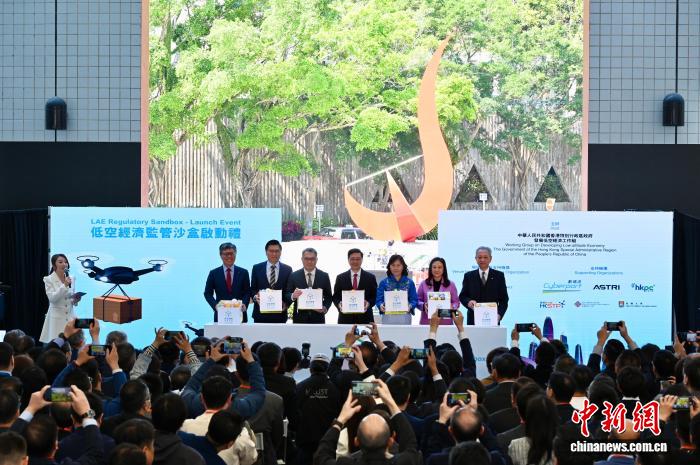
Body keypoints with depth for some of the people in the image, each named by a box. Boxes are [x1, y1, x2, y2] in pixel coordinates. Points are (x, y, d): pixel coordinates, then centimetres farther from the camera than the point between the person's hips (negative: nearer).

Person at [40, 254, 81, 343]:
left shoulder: (70, 279, 10)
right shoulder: (49, 280, -3)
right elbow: (52, 298, -15)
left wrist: (75, 300, -3)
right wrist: (64, 285, -22)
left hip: (70, 316, 4)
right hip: (57, 317, -4)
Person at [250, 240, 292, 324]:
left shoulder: (287, 270, 6)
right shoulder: (257, 268, 6)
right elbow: (252, 289, 8)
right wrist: (255, 297, -14)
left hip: (279, 314, 0)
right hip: (261, 313, 0)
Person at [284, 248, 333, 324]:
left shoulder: (324, 276, 7)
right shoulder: (294, 276, 4)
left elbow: (329, 297, 10)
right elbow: (287, 296, 4)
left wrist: (325, 308, -9)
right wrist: (293, 296, -19)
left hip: (317, 318, 1)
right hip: (300, 319, -1)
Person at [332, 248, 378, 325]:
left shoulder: (370, 277, 8)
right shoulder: (340, 278, 10)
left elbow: (374, 297, 7)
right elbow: (335, 297, 10)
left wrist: (368, 303, -15)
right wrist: (339, 304, -12)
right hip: (345, 319, 0)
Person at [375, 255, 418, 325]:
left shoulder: (409, 283, 6)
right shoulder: (384, 282, 5)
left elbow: (414, 299, 4)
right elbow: (379, 299, 2)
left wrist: (410, 306, -16)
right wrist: (381, 306, -19)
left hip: (404, 319, 0)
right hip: (388, 318, 0)